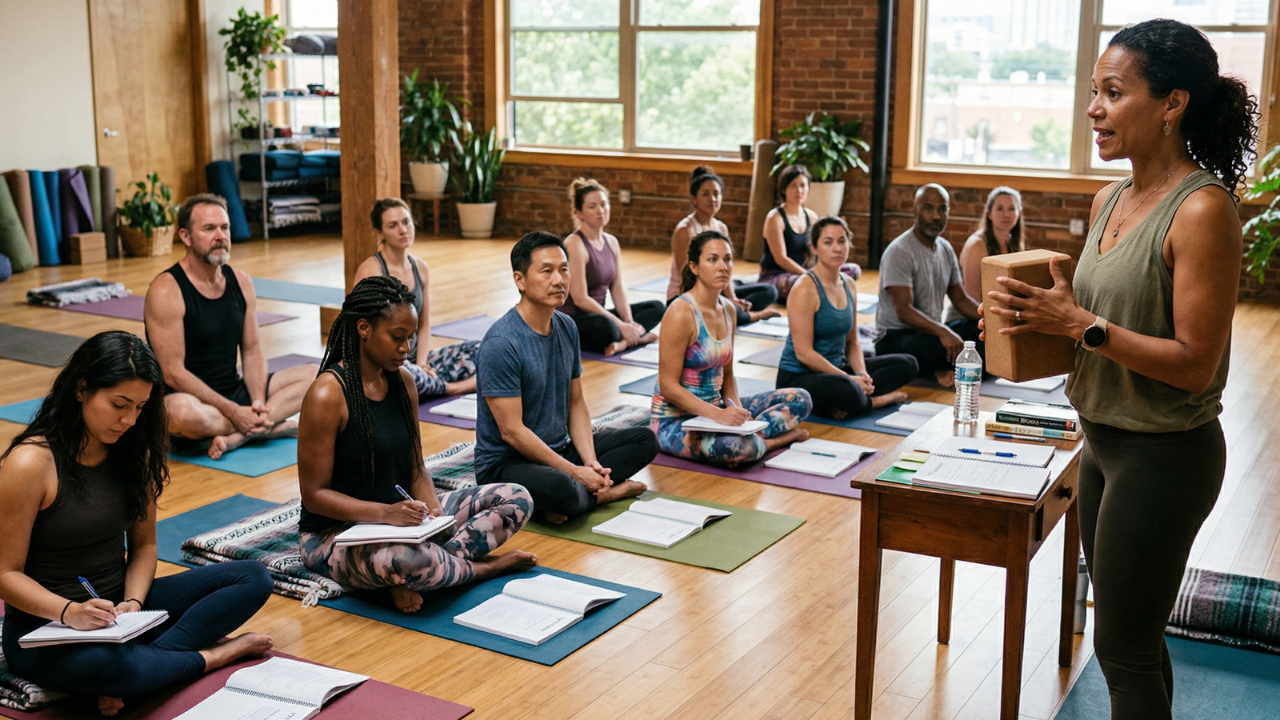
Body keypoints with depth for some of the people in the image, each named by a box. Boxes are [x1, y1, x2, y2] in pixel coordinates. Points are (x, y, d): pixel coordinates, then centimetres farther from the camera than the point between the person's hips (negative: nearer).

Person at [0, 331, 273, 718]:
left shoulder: (134, 452, 3)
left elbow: (143, 544, 8)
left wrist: (133, 602, -12)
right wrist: (69, 612, -30)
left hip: (119, 607, 7)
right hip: (45, 629, -7)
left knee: (254, 578, -5)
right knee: (110, 666, -42)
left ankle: (143, 658, -21)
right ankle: (213, 654, -11)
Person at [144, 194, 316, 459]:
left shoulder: (241, 282, 6)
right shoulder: (166, 291, -15)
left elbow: (252, 352, 7)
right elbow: (173, 373, -19)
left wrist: (258, 404, -12)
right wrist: (233, 412, -22)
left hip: (235, 391, 7)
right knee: (182, 412, -42)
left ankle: (238, 435, -21)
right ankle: (272, 427, -17)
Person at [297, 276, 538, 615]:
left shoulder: (403, 381, 4)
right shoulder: (328, 394, -18)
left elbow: (415, 468, 8)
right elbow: (314, 494, -17)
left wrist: (432, 510, -13)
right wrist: (385, 512, -30)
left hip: (400, 517, 8)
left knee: (517, 499, -2)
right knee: (403, 560, -42)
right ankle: (483, 566, -9)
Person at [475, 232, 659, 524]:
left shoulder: (567, 328, 4)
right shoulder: (500, 344, -21)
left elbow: (576, 402, 9)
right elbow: (512, 431, -22)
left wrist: (591, 462, -6)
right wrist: (576, 472, -19)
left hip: (560, 449, 8)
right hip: (505, 463, -8)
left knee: (645, 440, 6)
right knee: (559, 489, -38)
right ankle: (606, 492, -6)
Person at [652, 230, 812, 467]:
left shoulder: (728, 310, 6)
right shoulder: (681, 313, -19)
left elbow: (727, 374, 12)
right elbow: (668, 387, -20)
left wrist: (736, 410, -8)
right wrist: (717, 414, -28)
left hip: (714, 408, 8)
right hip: (674, 420, -8)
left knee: (799, 399, 4)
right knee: (741, 447, -36)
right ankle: (769, 441, -4)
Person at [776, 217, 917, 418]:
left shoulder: (849, 285, 8)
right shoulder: (805, 289, -17)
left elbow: (852, 341, 13)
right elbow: (803, 353, -21)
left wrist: (861, 373, -8)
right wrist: (850, 378, -21)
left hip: (835, 367, 9)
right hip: (798, 377, -9)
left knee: (907, 364, 6)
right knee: (846, 389, -41)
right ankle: (878, 400, -4)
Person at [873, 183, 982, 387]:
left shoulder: (945, 249, 9)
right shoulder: (899, 252, -17)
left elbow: (961, 299, 14)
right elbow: (904, 312, -26)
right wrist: (942, 332, -41)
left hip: (932, 331, 8)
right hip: (894, 338, -8)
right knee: (940, 346, -38)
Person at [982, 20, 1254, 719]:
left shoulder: (1202, 209, -20)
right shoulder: (1109, 201, 6)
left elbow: (1194, 364, -22)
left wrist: (1082, 325, -23)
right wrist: (1037, 321, -2)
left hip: (1165, 455, -8)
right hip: (1104, 440, 8)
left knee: (1123, 647, 4)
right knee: (1130, 634, 21)